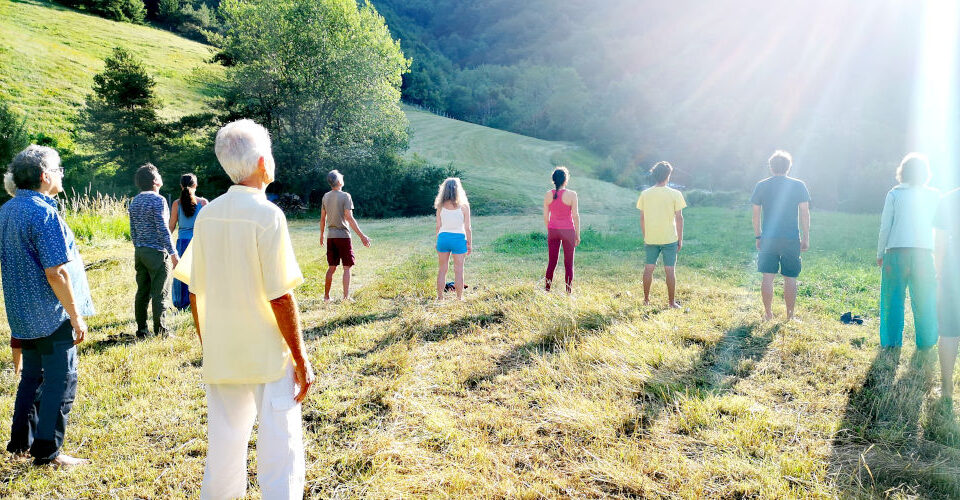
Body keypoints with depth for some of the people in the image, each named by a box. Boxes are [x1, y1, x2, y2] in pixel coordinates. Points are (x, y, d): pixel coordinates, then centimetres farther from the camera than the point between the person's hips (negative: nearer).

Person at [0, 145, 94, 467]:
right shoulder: (44, 214, -19)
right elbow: (56, 273, -22)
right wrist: (76, 316, -16)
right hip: (52, 316, -9)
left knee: (32, 376, 20)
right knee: (60, 381, 1)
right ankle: (47, 451, 7)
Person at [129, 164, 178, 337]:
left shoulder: (134, 201, 12)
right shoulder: (158, 200, -12)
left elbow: (133, 230, 15)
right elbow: (163, 229, -16)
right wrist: (173, 252, -13)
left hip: (139, 252, 8)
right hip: (157, 252, -8)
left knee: (142, 292, 12)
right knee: (160, 294, -1)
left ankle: (141, 329, 16)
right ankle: (160, 331, 2)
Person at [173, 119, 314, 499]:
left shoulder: (207, 215, 3)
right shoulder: (267, 215, -14)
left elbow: (194, 293, 7)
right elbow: (279, 298, -16)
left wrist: (207, 346, 18)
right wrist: (301, 360, -9)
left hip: (221, 358, 6)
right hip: (269, 358, -6)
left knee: (223, 451, 19)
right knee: (280, 454, 4)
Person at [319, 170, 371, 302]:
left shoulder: (326, 196, 8)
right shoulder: (345, 196, -10)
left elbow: (322, 218, 12)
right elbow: (349, 218, -16)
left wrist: (321, 234, 24)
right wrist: (361, 235, -16)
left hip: (331, 236, 6)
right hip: (343, 236, -6)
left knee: (331, 267, 13)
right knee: (347, 267, 1)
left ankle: (326, 296, 18)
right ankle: (346, 297, -1)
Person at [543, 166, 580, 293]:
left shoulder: (548, 195, -1)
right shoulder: (571, 195, -11)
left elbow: (545, 216, 3)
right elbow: (575, 216, -9)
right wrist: (578, 234, 0)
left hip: (553, 230, 3)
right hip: (568, 230, -3)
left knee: (551, 262, 11)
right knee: (568, 263, 8)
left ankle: (547, 290, 13)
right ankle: (568, 291, 11)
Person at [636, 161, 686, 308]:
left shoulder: (645, 194, -1)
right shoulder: (675, 194, -8)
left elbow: (642, 218, 3)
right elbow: (679, 218, -6)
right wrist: (680, 239, 2)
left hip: (650, 239, 3)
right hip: (669, 239, -3)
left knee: (648, 268, 12)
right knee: (670, 270, 4)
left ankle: (646, 299, 20)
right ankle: (671, 302, 10)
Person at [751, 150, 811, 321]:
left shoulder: (761, 186, 3)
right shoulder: (799, 185, 0)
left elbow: (756, 215, 5)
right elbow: (804, 213, -1)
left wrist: (758, 237, 13)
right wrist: (806, 238, 6)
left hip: (768, 238, 1)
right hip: (791, 238, -1)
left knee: (767, 277, 6)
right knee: (790, 278, 7)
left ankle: (768, 313, 11)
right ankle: (790, 315, 13)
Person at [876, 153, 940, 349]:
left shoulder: (894, 194, 0)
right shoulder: (934, 195, 5)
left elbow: (885, 227, -1)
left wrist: (880, 254, 6)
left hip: (896, 252, -2)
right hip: (925, 252, 2)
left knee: (893, 299, 6)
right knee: (925, 300, 11)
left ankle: (891, 341, 9)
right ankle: (926, 342, 17)